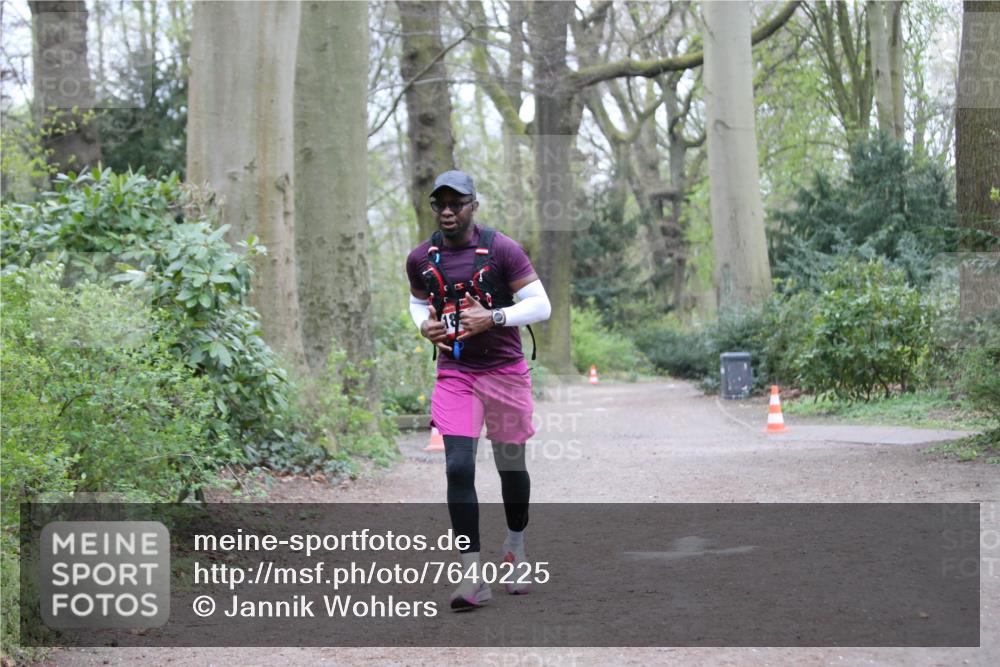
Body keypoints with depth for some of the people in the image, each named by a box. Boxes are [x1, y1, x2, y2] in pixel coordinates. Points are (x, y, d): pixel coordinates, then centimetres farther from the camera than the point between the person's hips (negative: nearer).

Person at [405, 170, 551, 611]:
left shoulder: (502, 250, -10)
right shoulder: (421, 259, 3)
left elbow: (540, 306, -10)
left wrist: (493, 317, -24)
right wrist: (424, 325, -1)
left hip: (505, 371, -2)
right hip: (454, 374, 2)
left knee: (511, 465, 11)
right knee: (459, 468, -11)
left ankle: (515, 549, 36)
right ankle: (473, 575, -11)